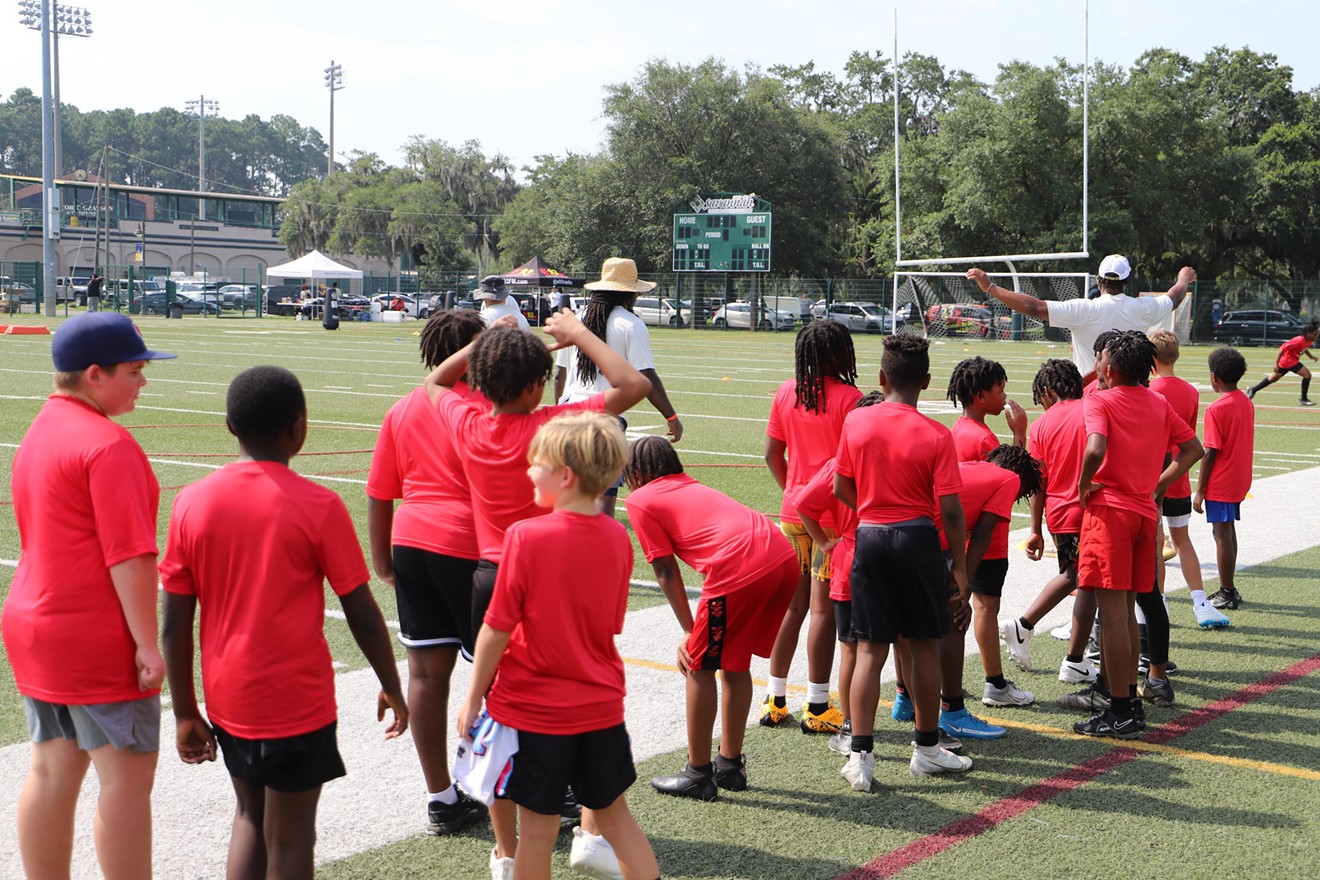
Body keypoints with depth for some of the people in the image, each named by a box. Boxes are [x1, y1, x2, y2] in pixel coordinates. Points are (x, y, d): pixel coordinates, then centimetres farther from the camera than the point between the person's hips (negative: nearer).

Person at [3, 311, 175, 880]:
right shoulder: (108, 445, -18)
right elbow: (129, 555, -22)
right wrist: (148, 643, -19)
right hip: (98, 639, -9)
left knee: (52, 771, 14)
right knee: (128, 774, -1)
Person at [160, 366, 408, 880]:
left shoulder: (191, 503, -4)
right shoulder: (318, 506, -14)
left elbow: (175, 623, -2)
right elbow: (362, 614, -9)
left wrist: (185, 712, 8)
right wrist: (392, 688, 5)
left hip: (227, 699, 4)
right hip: (297, 702, -4)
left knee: (250, 816, 24)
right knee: (290, 839, 9)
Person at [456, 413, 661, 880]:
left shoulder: (526, 537, -19)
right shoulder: (617, 537, -4)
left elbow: (497, 630, -15)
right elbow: (613, 622, 6)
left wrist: (473, 697, -3)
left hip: (534, 709, -4)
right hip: (602, 705, 5)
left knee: (537, 824, 8)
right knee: (613, 812, 18)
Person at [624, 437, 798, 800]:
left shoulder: (640, 500, 12)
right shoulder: (693, 487, 32)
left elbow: (666, 570, 9)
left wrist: (689, 630, 14)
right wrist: (699, 628, 25)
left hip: (740, 571, -8)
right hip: (785, 559, 8)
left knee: (699, 666, 10)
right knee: (735, 663, 22)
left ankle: (698, 774, 18)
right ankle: (730, 766, 33)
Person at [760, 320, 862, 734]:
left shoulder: (786, 393, 5)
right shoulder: (848, 397, -12)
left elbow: (772, 454, 10)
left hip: (793, 513, 5)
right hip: (834, 516, -5)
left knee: (791, 604, 13)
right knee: (823, 608, 0)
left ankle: (775, 700, 18)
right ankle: (817, 707, 6)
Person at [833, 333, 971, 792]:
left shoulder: (856, 421, -3)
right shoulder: (937, 435, -10)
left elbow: (841, 489, 4)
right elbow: (950, 510, -11)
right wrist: (960, 569, -2)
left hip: (869, 537, 2)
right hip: (917, 538, -2)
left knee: (869, 649, 6)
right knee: (924, 646, 12)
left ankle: (860, 755, 2)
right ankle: (926, 747, 24)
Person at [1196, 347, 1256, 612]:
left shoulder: (1217, 409, -18)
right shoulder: (1247, 403, 7)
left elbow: (1211, 453, -18)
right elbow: (1244, 442, 12)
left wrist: (1200, 491, -12)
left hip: (1220, 483, -8)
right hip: (1239, 479, 8)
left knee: (1222, 535, -1)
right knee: (1229, 532, 16)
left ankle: (1227, 594, 4)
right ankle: (1228, 589, 24)